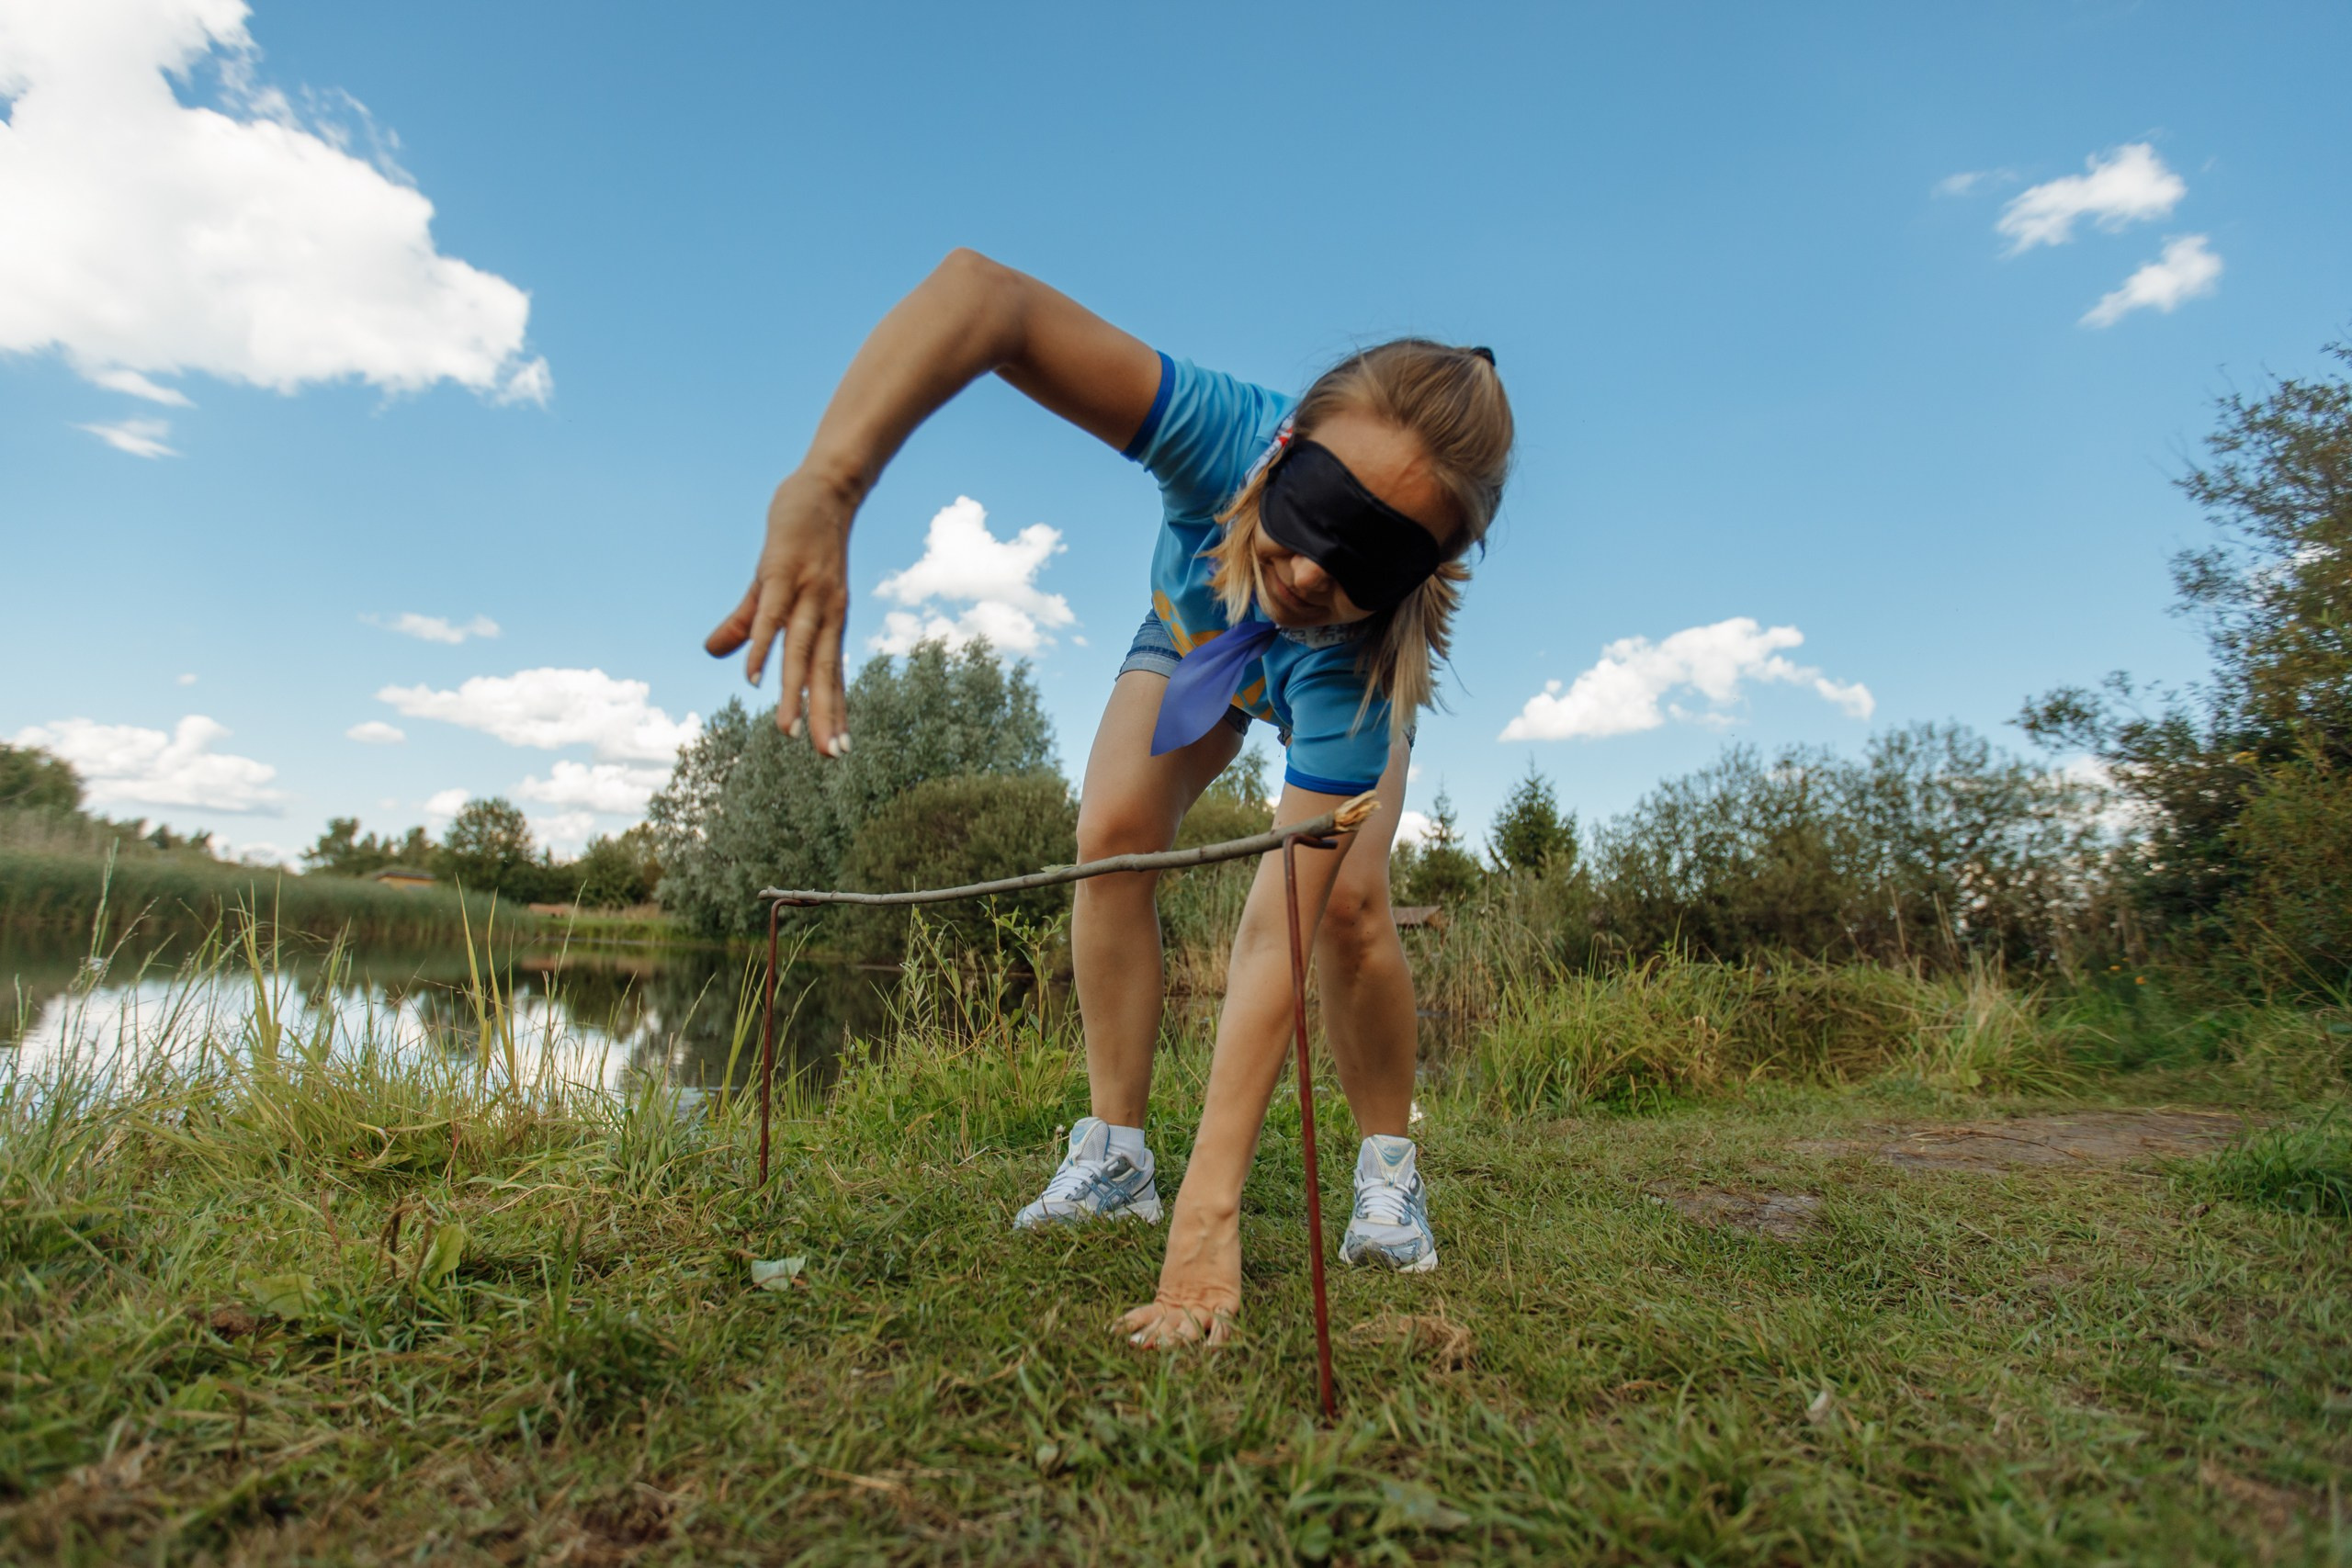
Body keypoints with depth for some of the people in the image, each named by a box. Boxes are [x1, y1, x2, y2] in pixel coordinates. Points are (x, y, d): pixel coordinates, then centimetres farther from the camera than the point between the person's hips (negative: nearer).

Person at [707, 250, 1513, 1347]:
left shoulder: (1366, 662, -44)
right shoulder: (1223, 432, -42)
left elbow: (1274, 933, -47)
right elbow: (977, 290, -52)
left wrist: (1208, 1214, -50)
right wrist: (822, 490, -68)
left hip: (1345, 685, -2)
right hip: (1195, 631, 3)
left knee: (1346, 902, -25)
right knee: (1112, 837, -18)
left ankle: (1389, 1175, -1)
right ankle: (1113, 1154, -6)